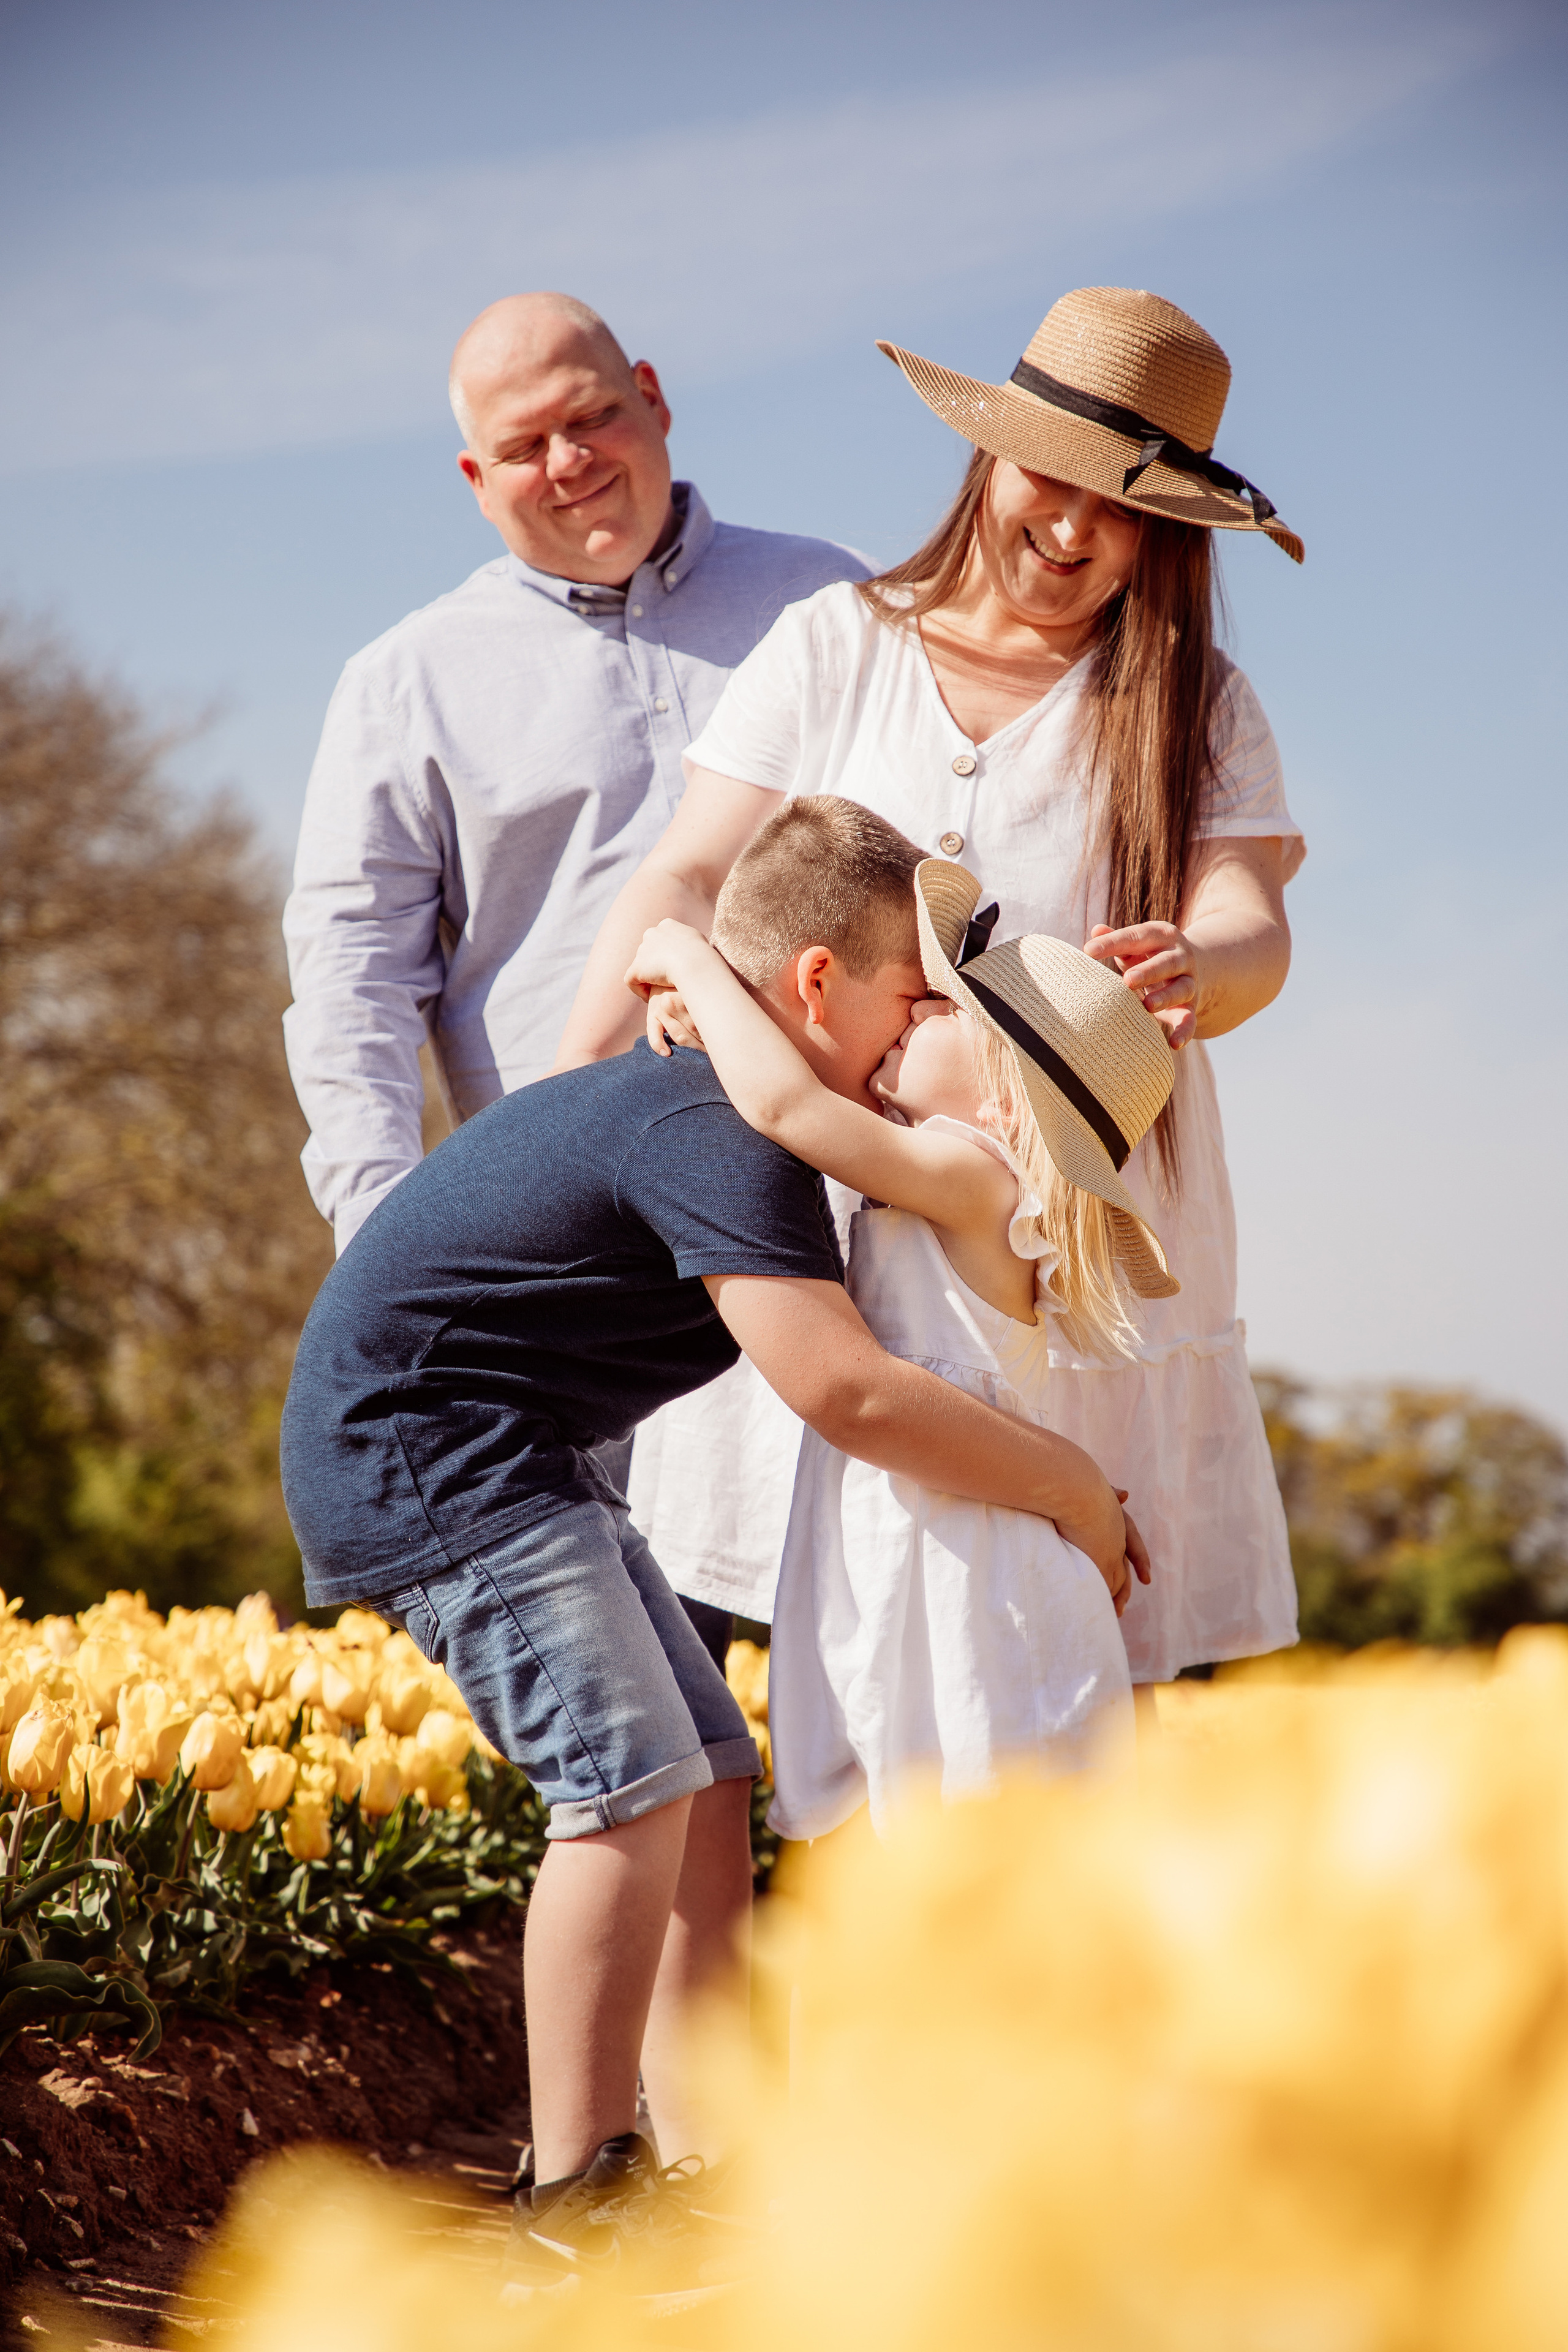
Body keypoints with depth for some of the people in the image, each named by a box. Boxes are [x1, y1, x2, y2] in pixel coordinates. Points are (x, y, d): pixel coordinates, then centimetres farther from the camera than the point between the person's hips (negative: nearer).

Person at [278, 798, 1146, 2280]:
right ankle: (575, 2204, -11)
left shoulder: (721, 1091, 10)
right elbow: (842, 1389, -33)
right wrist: (1068, 1486, -22)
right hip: (423, 1442, -11)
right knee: (631, 1779, -17)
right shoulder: (718, 1132, -24)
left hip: (514, 1461, 11)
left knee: (710, 1774, 7)